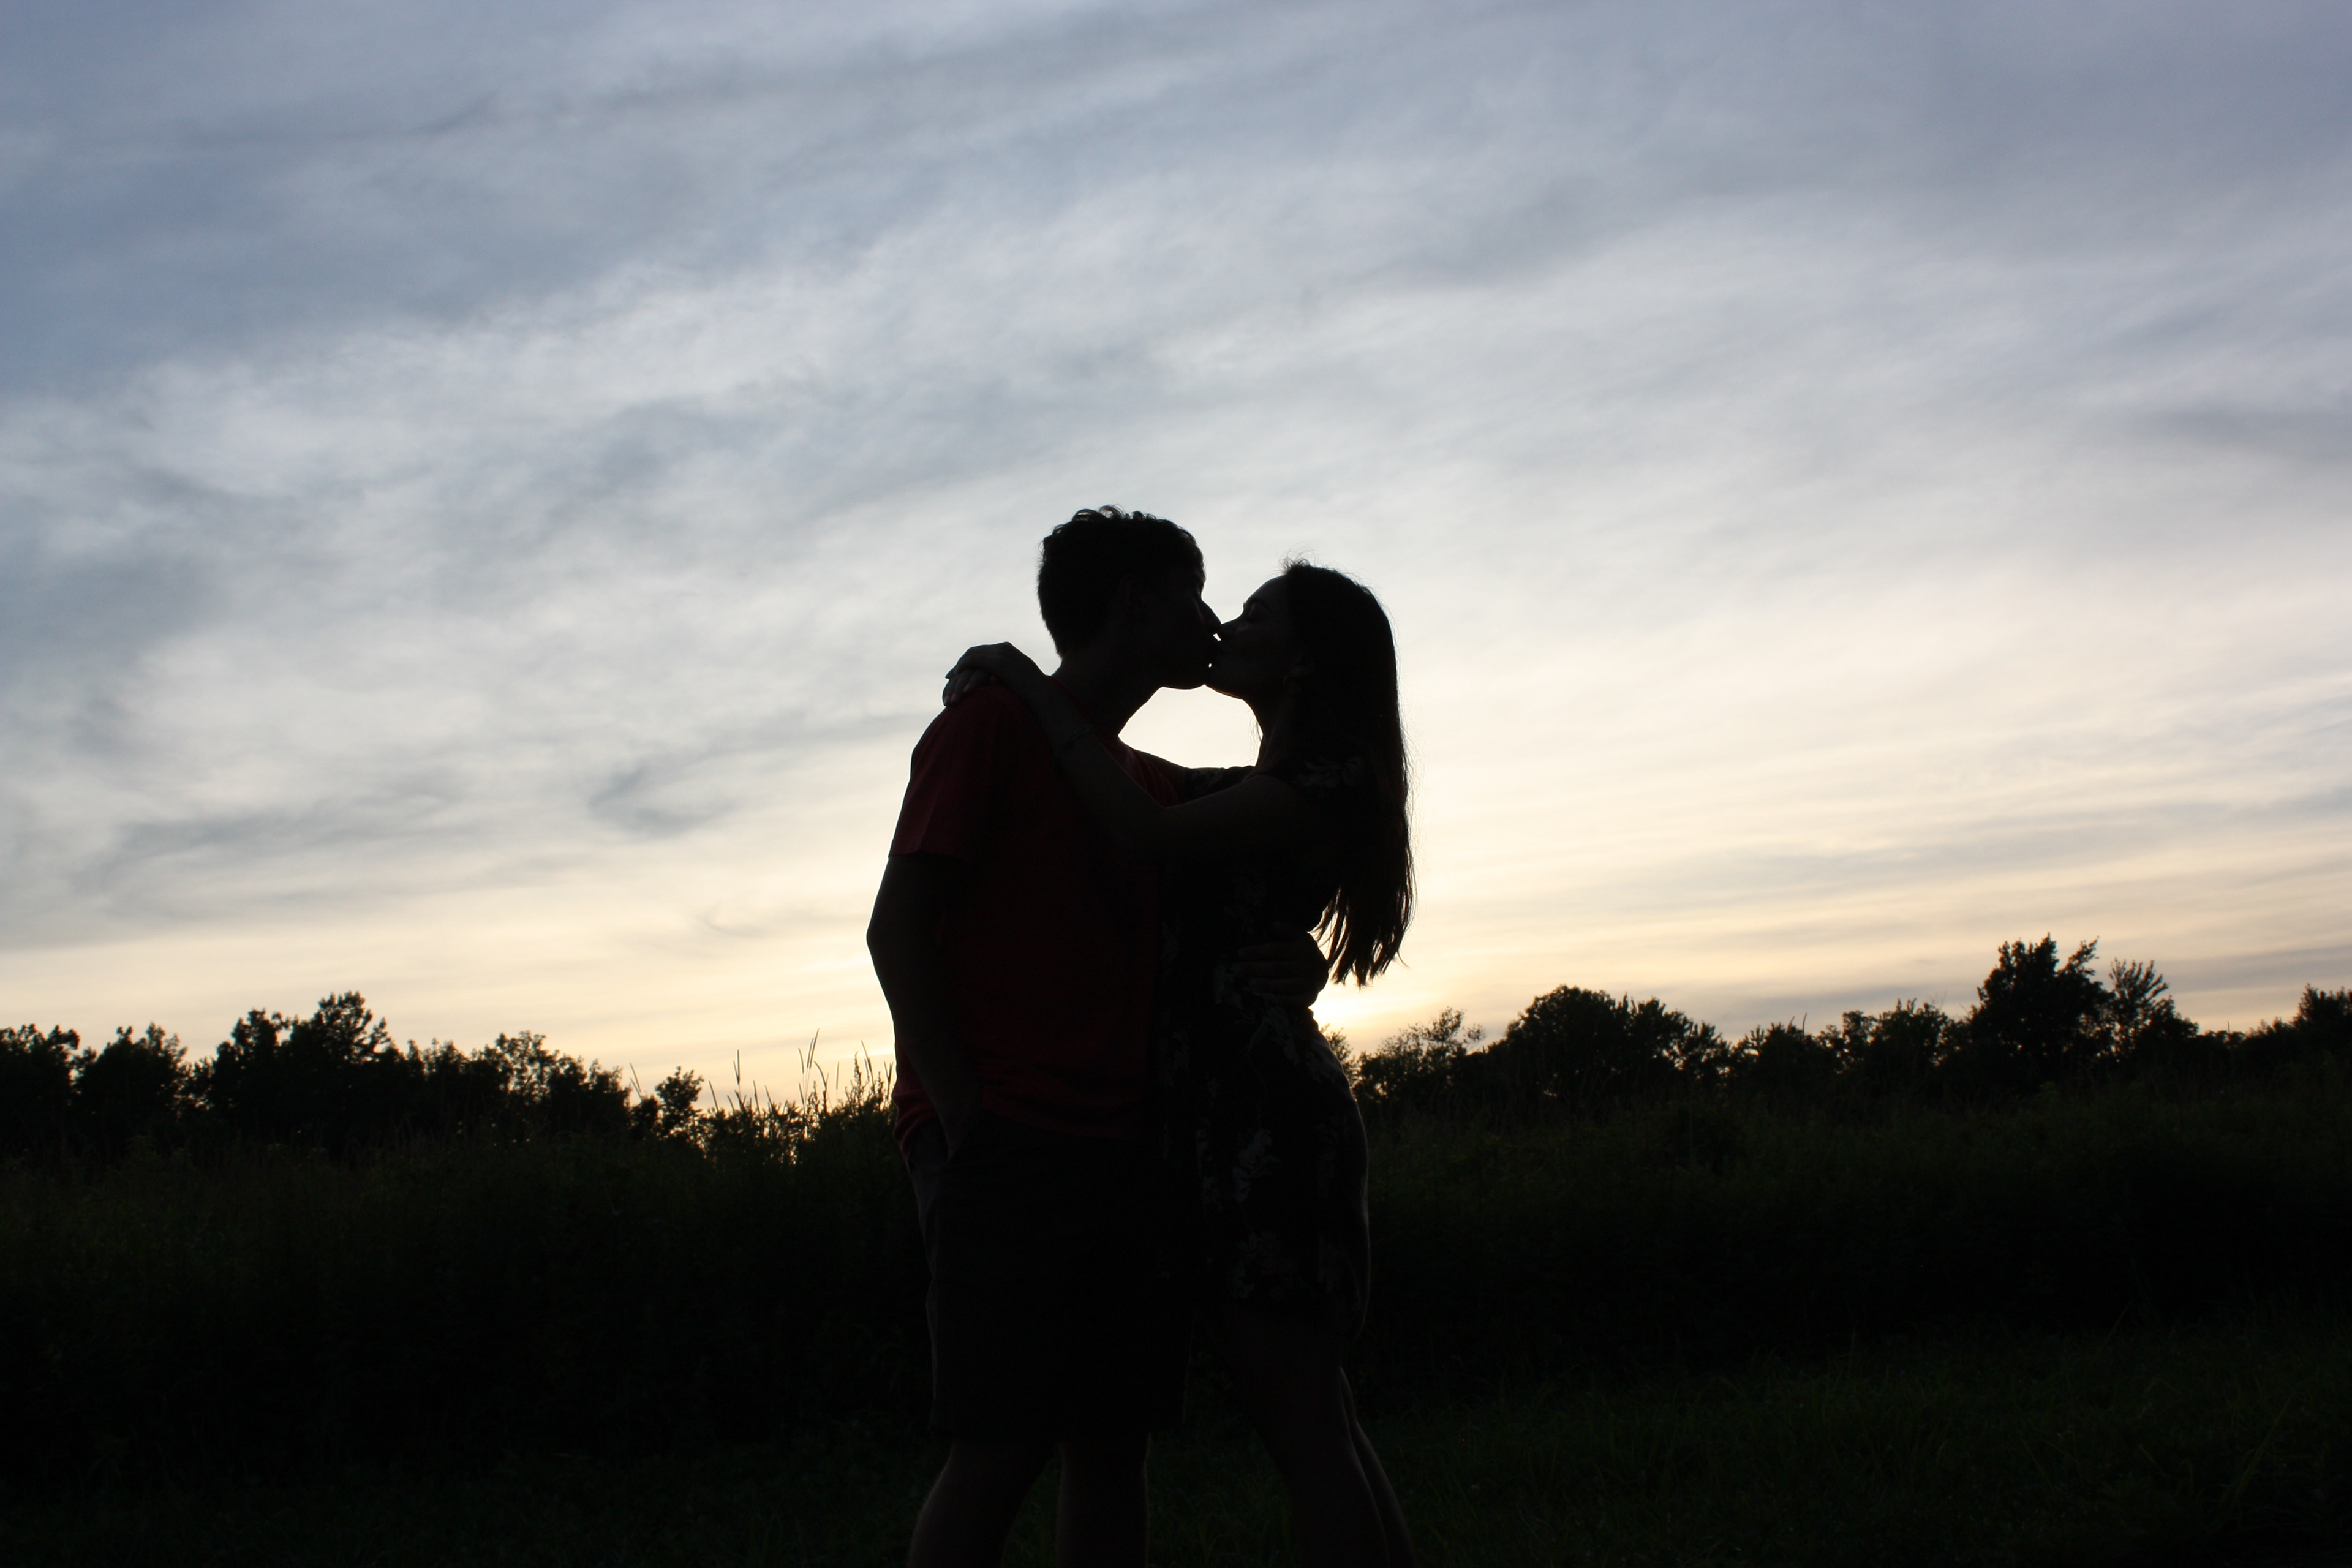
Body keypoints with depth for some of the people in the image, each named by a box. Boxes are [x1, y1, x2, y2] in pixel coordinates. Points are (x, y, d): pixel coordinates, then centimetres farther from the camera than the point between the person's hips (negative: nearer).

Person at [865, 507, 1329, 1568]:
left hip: (1125, 1150, 7)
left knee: (1114, 1448, 3)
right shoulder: (992, 726, 3)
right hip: (1003, 1146, -7)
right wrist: (970, 1122, -14)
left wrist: (1293, 970, -3)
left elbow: (1194, 960, 22)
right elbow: (896, 931, -5)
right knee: (1003, 1449, -13)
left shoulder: (1157, 789, 23)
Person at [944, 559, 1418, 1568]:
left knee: (1297, 1417, -10)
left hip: (1262, 1110, -9)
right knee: (1310, 1418, 10)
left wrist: (1035, 689, -10)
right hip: (1214, 1111, 9)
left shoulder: (1328, 784, -7)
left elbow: (1148, 834, -18)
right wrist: (1010, 699, 12)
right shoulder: (1242, 792, 21)